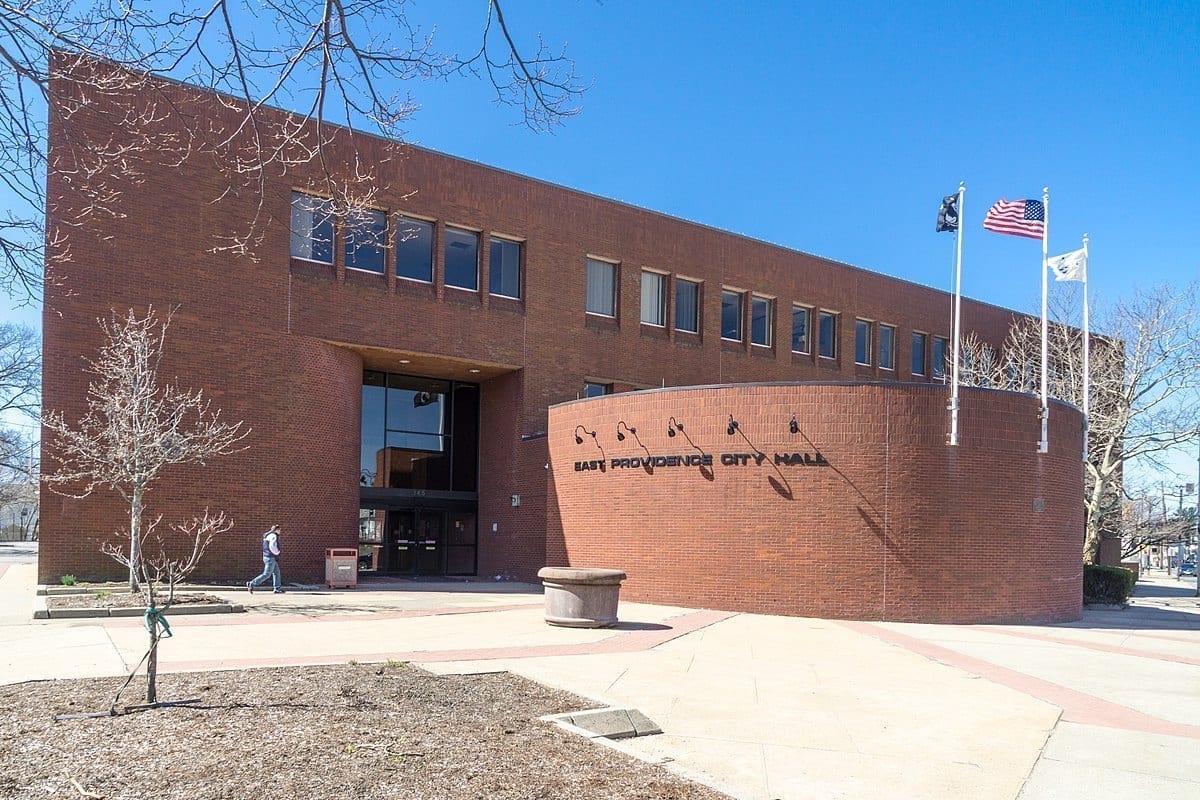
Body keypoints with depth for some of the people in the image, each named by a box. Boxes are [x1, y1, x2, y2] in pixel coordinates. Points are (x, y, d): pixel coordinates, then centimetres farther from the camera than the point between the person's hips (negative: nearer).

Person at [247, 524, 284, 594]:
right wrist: (277, 552, -8)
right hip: (270, 558, -10)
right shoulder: (273, 536, -15)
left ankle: (277, 589, 11)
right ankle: (252, 584, -8)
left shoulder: (267, 535, 16)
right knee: (267, 574, -8)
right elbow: (272, 547, -26)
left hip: (267, 557, 10)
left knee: (276, 572, 12)